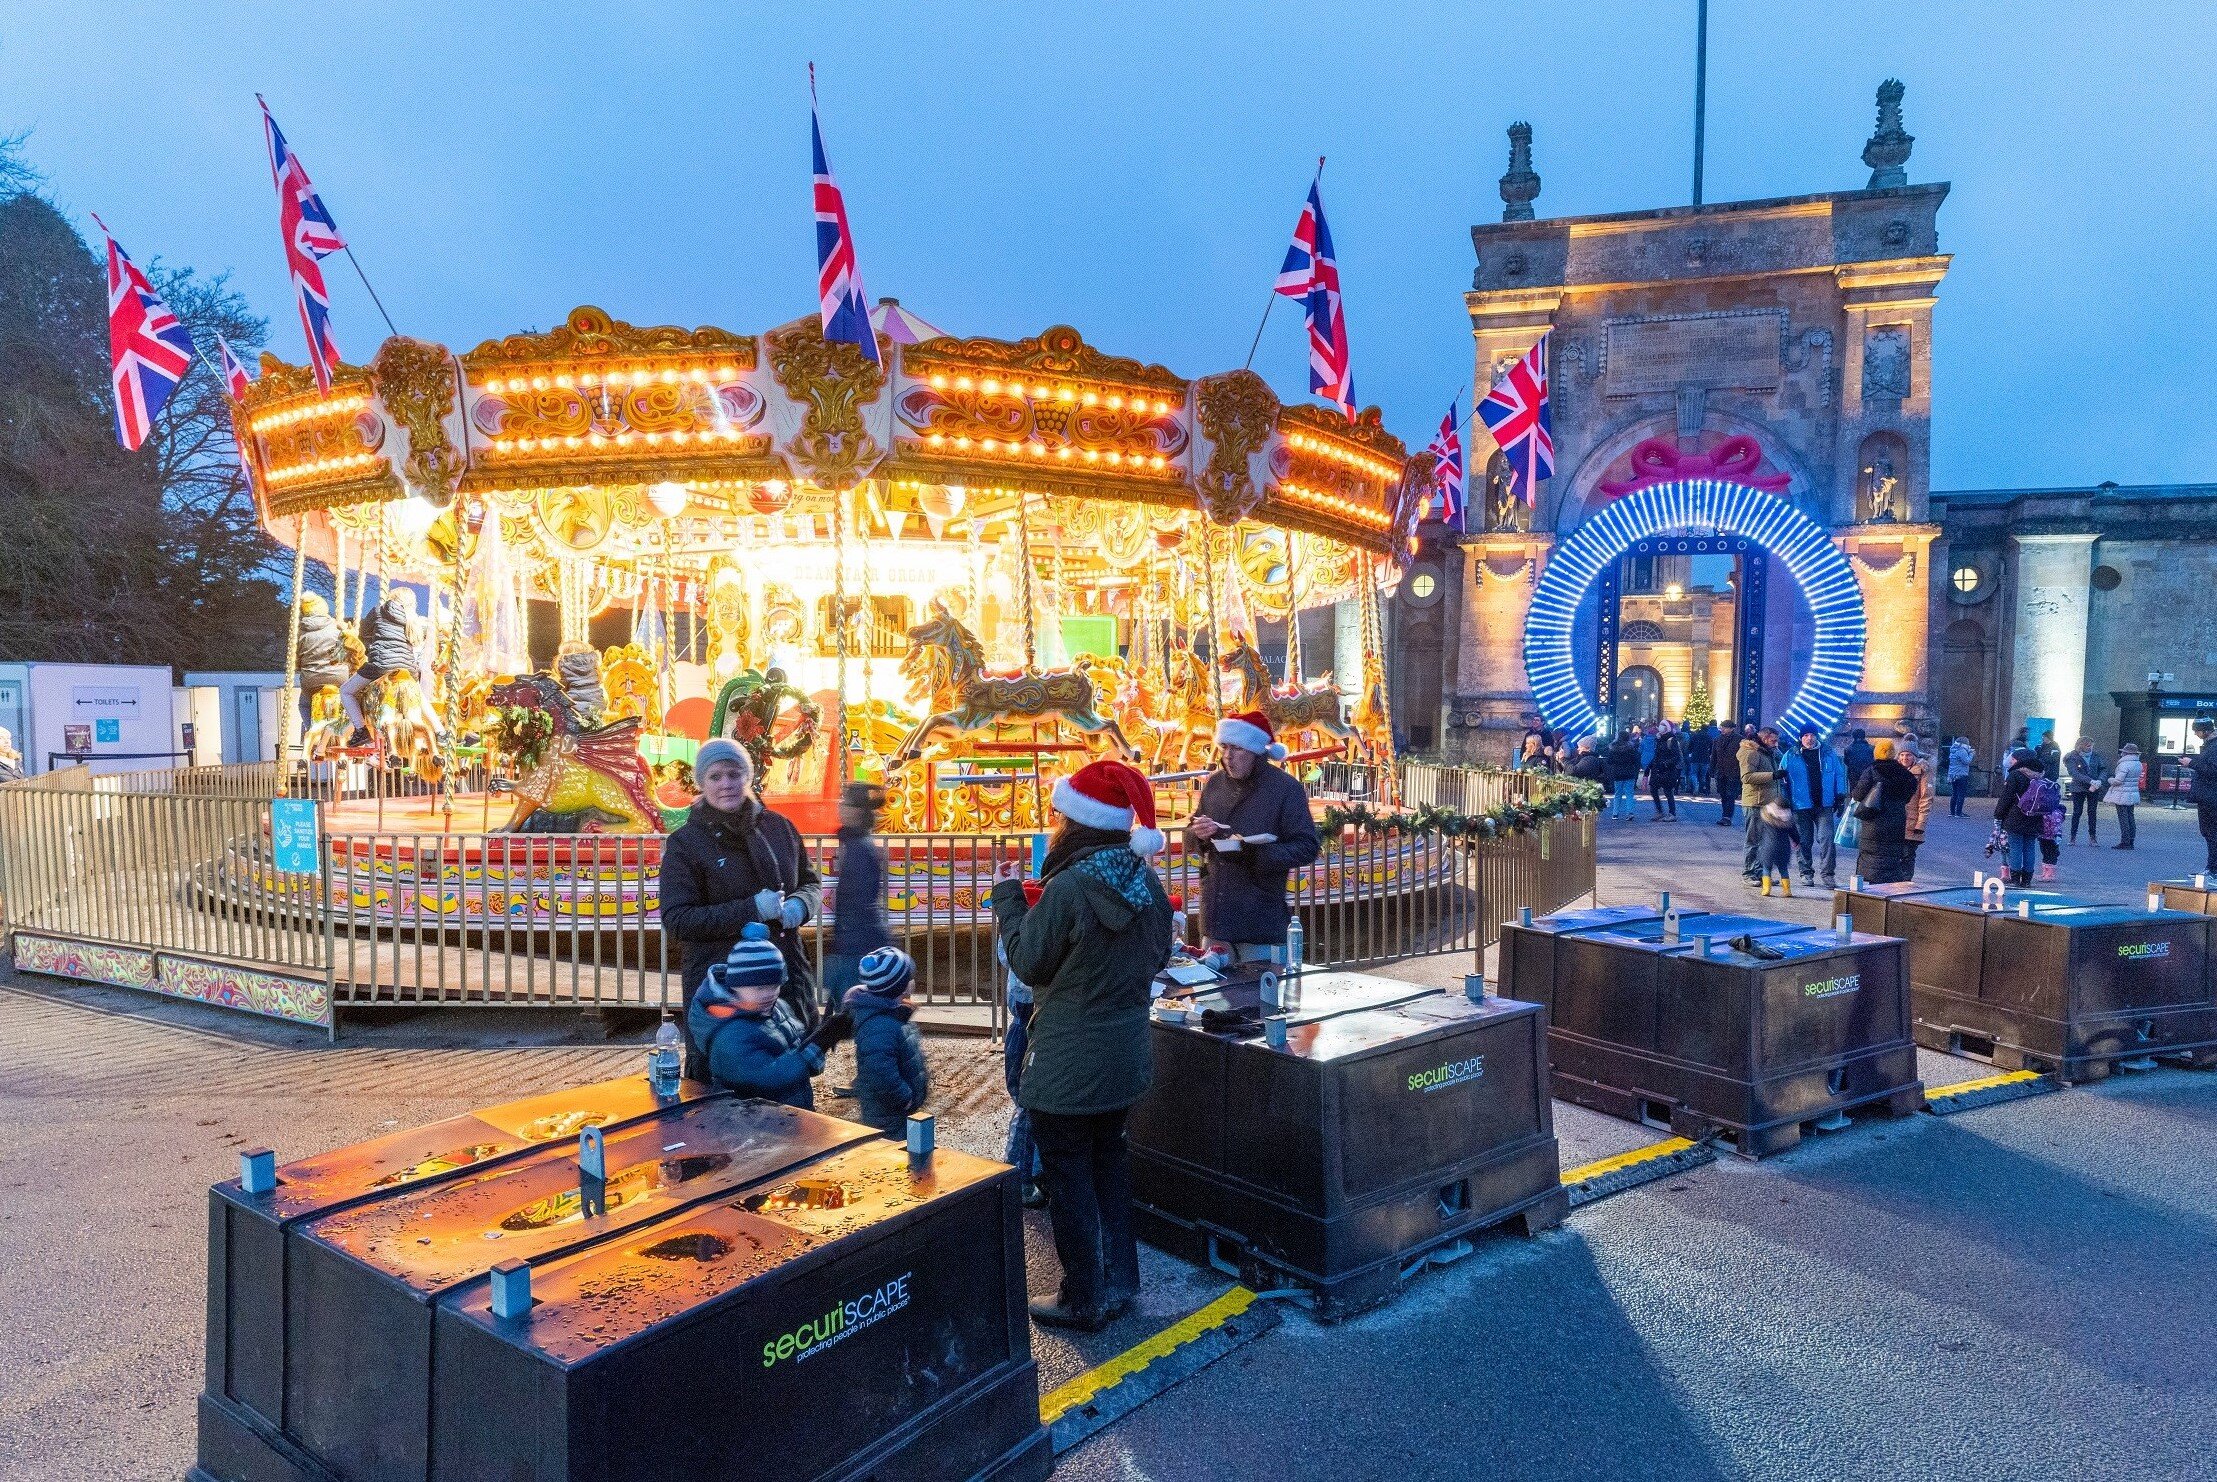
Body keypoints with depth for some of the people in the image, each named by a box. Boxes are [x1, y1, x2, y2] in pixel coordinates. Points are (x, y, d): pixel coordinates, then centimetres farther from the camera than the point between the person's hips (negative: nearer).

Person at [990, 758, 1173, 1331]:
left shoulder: (1068, 888, -23)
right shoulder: (1146, 881, -1)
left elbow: (1028, 963, -12)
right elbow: (1157, 954, 12)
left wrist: (1008, 895, -2)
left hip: (1067, 1065, -7)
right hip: (1125, 1055, 7)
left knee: (1068, 1177, 7)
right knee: (1109, 1163, 21)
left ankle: (1084, 1301, 18)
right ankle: (1119, 1282, 31)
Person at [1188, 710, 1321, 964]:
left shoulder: (1286, 788, -6)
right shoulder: (1215, 783, 9)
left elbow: (1308, 846, -10)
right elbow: (1191, 838, 19)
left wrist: (1258, 854, -24)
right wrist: (1197, 833, -6)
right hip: (1216, 916, 5)